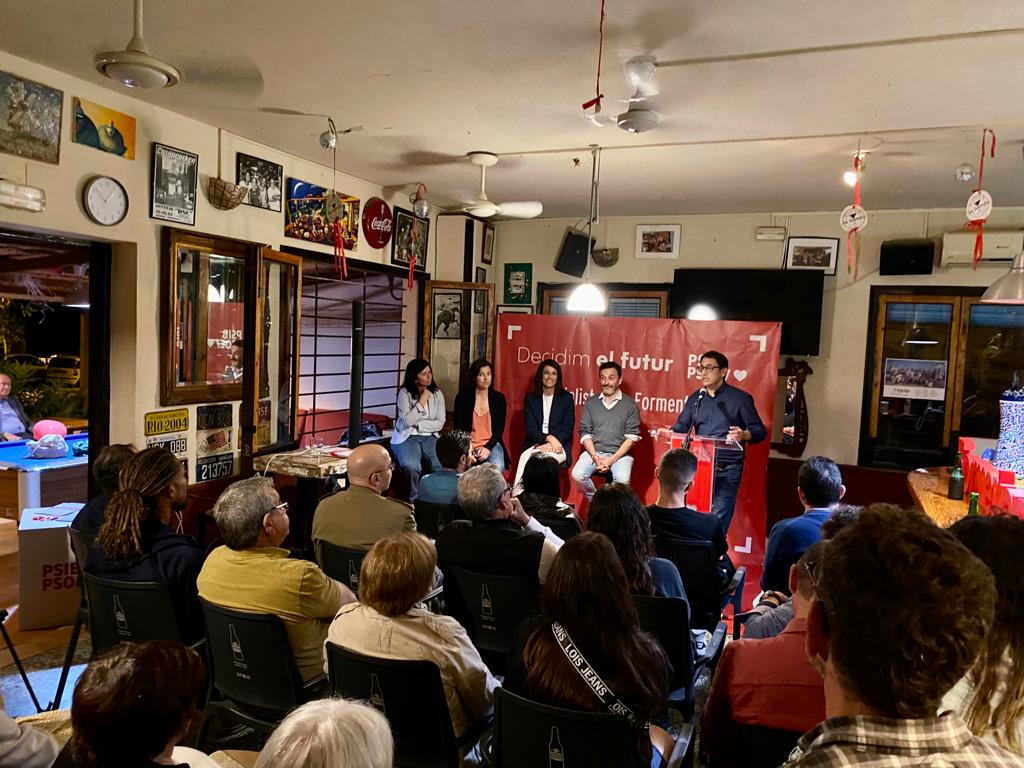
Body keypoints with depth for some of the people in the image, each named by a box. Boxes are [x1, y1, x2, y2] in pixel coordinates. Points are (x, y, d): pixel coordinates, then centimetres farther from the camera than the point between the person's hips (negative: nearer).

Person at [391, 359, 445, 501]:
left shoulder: (437, 394, 6)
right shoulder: (405, 393, -4)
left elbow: (440, 424, 0)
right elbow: (407, 421, -14)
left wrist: (418, 424, -10)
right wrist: (422, 401, -13)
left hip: (429, 436, 3)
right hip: (407, 437, -3)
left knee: (442, 465, -27)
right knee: (412, 466, -32)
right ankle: (413, 500, -11)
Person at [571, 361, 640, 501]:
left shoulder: (630, 404, 3)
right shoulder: (591, 402, 11)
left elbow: (631, 437, -4)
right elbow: (585, 433, 6)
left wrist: (612, 459, -15)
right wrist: (595, 456, -11)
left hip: (620, 454, -2)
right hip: (594, 451, 2)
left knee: (622, 479, -32)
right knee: (577, 474, -25)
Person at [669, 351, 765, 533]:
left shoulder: (740, 398, 0)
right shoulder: (695, 398, 13)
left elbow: (759, 430, -3)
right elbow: (681, 427, 10)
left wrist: (743, 435, -24)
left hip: (727, 470, -4)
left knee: (718, 521, -5)